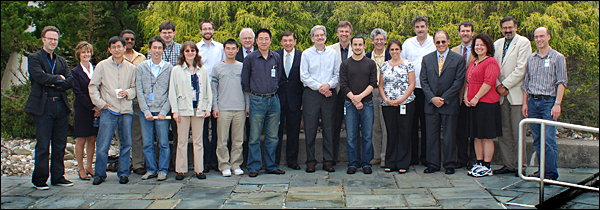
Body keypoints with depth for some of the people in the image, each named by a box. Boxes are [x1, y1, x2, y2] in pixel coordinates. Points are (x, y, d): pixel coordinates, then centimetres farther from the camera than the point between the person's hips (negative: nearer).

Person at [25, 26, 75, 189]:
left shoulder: (62, 61, 18)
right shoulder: (34, 58, 3)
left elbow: (70, 82, 5)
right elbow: (40, 77, -14)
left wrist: (53, 83, -8)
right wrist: (59, 78, -3)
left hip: (61, 106, 5)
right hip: (43, 106, -5)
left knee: (60, 144, 8)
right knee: (43, 145, -2)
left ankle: (58, 177, 16)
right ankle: (40, 180, 8)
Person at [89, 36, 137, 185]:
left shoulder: (131, 68, 10)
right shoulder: (102, 66, 6)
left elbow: (135, 87, 13)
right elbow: (93, 87, 6)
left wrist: (127, 92, -7)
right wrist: (101, 103, -3)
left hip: (126, 111, 2)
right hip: (108, 110, -2)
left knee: (126, 144, 5)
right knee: (102, 145, -3)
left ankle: (123, 173, 17)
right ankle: (100, 174, 11)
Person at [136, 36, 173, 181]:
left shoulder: (169, 68, 4)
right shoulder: (142, 67, 8)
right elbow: (139, 91, 3)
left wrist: (164, 111, -8)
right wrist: (146, 111, -6)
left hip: (162, 111, -2)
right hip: (145, 111, 2)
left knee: (163, 143, 0)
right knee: (147, 143, 6)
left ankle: (163, 170, 11)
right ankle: (151, 169, 18)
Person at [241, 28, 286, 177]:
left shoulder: (276, 57, 7)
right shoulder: (250, 58, -1)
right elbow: (244, 80, 6)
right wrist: (252, 93, 10)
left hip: (274, 100, 3)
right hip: (257, 101, -3)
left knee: (272, 136, 8)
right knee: (255, 136, -1)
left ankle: (271, 166, 18)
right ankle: (253, 167, 8)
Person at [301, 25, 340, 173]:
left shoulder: (333, 54, 10)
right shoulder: (306, 54, 5)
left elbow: (337, 74, 8)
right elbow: (304, 76, -2)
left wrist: (329, 85, -10)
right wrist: (319, 87, -10)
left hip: (329, 94, 2)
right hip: (311, 94, -1)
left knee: (329, 128, 3)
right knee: (310, 128, -1)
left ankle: (328, 161, 11)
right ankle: (310, 161, 7)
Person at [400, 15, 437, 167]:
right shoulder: (407, 43, 10)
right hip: (411, 89, 1)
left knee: (427, 124, 2)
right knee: (412, 123, 2)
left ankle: (426, 156, 11)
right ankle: (412, 157, 10)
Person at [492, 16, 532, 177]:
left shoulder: (523, 42, -3)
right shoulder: (497, 44, 15)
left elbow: (521, 69, -11)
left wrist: (505, 86, -10)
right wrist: (498, 85, -3)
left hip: (517, 93, -5)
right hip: (501, 94, 5)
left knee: (518, 132, -3)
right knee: (504, 131, 7)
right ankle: (508, 165, 15)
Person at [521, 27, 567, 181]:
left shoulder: (557, 58, 1)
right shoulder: (531, 59, 14)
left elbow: (561, 82, -5)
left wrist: (557, 104, -14)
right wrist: (525, 103, 9)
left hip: (548, 101, -4)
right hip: (532, 101, 5)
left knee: (549, 139, -8)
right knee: (537, 139, 7)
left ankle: (551, 173, -1)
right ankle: (542, 170, 17)